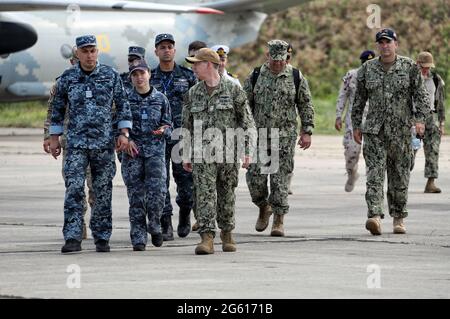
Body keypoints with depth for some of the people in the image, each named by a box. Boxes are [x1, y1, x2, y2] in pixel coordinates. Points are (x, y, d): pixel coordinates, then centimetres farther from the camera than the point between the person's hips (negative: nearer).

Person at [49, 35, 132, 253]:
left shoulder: (110, 75, 3)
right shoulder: (67, 78, 4)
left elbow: (122, 105, 7)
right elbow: (57, 109, 11)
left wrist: (124, 133, -2)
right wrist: (54, 137, 9)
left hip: (104, 143, 0)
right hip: (76, 143, 0)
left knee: (103, 192, 4)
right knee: (74, 190, -12)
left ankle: (102, 238, 12)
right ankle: (73, 238, -14)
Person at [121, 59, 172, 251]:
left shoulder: (160, 99, 7)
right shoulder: (126, 99, 5)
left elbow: (169, 125, 11)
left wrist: (163, 129, -11)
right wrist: (127, 140, -9)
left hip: (155, 150, 0)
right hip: (132, 151, 0)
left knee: (157, 190, -14)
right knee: (136, 195, -3)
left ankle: (154, 226, 12)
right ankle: (138, 238, 2)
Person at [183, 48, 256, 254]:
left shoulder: (233, 90, -1)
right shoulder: (193, 93, 9)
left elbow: (247, 122, 1)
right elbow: (187, 125, 15)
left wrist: (247, 151, -4)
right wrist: (186, 154, 11)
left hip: (228, 152, -2)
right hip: (202, 152, 2)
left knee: (226, 194, 7)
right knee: (205, 193, -11)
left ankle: (227, 233, 25)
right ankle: (207, 238, -17)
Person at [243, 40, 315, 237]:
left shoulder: (296, 78, 3)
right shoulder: (255, 76, 4)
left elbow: (306, 106, 7)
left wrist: (306, 132, 0)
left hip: (284, 137, -1)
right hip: (258, 135, 1)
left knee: (280, 178, -4)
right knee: (255, 176, -4)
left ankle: (279, 220, 1)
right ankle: (263, 208, 22)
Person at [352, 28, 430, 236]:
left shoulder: (409, 67, 2)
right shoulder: (367, 69, 8)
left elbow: (420, 95, -1)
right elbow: (359, 100, 14)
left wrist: (420, 119, -15)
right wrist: (356, 126, 13)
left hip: (401, 132, 0)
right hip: (374, 131, 0)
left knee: (399, 177, 6)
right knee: (374, 173, -13)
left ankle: (398, 219, 17)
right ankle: (375, 216, -24)